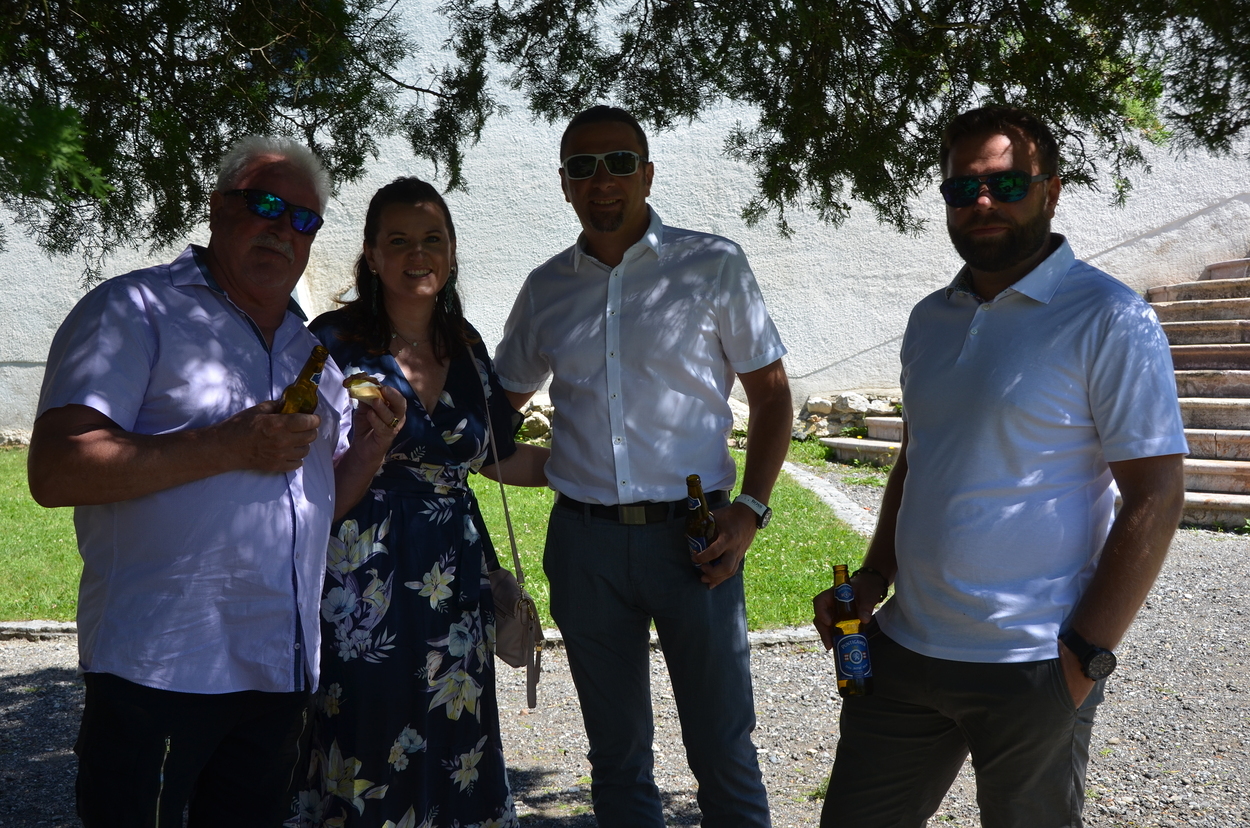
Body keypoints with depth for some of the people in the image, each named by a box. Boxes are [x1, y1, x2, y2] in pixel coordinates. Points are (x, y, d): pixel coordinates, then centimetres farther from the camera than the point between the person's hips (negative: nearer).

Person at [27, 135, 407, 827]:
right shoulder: (135, 310, -5)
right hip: (160, 668, -6)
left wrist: (372, 446, 1)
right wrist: (230, 446, -20)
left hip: (282, 674, 7)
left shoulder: (313, 350, 17)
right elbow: (56, 471, -17)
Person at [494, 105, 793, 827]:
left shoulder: (713, 265, 0)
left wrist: (750, 510, -10)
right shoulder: (546, 289, 8)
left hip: (691, 535, -3)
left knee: (723, 751, 4)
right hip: (585, 540, 3)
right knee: (616, 753, 14)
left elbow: (771, 393, 2)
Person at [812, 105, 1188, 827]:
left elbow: (1157, 497, -13)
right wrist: (872, 580, 8)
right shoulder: (931, 319, 10)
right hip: (902, 647, 6)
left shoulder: (1110, 320, -10)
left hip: (1031, 672, -6)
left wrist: (1086, 657, -15)